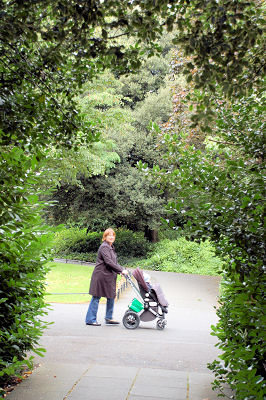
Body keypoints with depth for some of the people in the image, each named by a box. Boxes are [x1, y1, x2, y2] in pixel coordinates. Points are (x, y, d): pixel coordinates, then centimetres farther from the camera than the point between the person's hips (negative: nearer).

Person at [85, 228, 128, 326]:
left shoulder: (111, 247, 17)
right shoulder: (104, 247, -14)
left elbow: (114, 262, 21)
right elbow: (109, 262, -22)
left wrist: (122, 270, 8)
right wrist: (121, 270, -20)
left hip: (109, 276, 9)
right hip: (101, 275, -9)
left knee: (111, 296, 10)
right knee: (96, 297, -2)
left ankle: (109, 318, 19)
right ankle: (90, 319, 5)